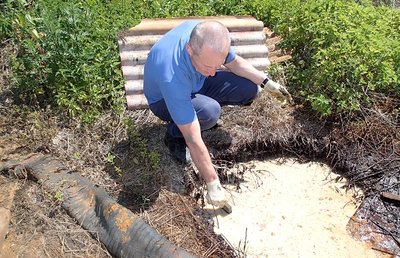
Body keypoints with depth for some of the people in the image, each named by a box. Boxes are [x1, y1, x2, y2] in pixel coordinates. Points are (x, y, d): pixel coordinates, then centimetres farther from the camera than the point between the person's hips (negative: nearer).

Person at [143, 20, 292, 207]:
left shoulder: (209, 36, -27)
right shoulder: (172, 77, -44)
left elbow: (234, 62, -3)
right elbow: (194, 141, -39)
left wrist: (267, 82, -10)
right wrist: (213, 185, -32)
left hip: (196, 83, 6)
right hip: (164, 99, -6)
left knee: (250, 88, -7)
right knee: (209, 112, -37)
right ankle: (174, 135, -5)